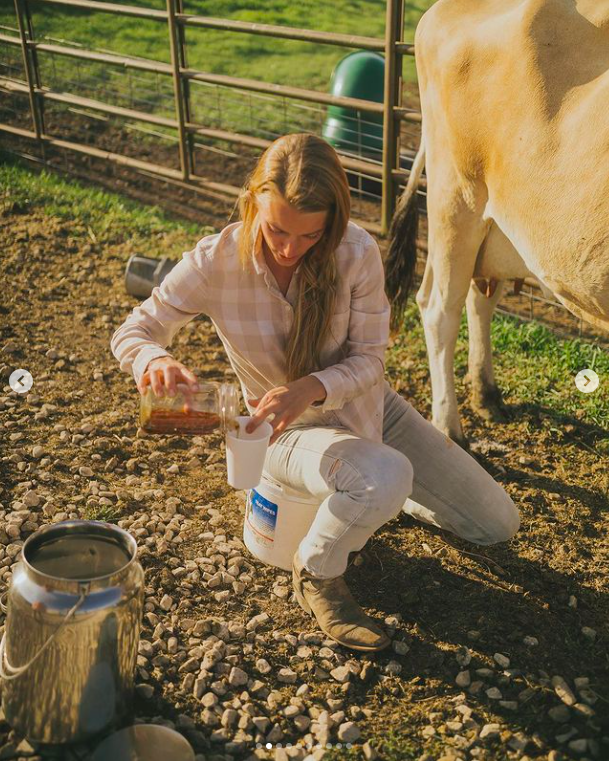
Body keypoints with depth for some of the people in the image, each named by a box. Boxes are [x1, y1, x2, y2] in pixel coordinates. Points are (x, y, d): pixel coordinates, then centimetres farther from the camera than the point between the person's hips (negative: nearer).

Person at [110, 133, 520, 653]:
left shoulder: (357, 252, -21)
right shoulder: (216, 262, -23)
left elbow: (369, 360, -15)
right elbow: (132, 332, -15)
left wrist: (313, 388, -36)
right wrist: (154, 359, -40)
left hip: (367, 408, 4)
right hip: (292, 431, -3)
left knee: (499, 526, 7)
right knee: (386, 477, -39)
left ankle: (360, 498, 27)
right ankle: (317, 574, -6)